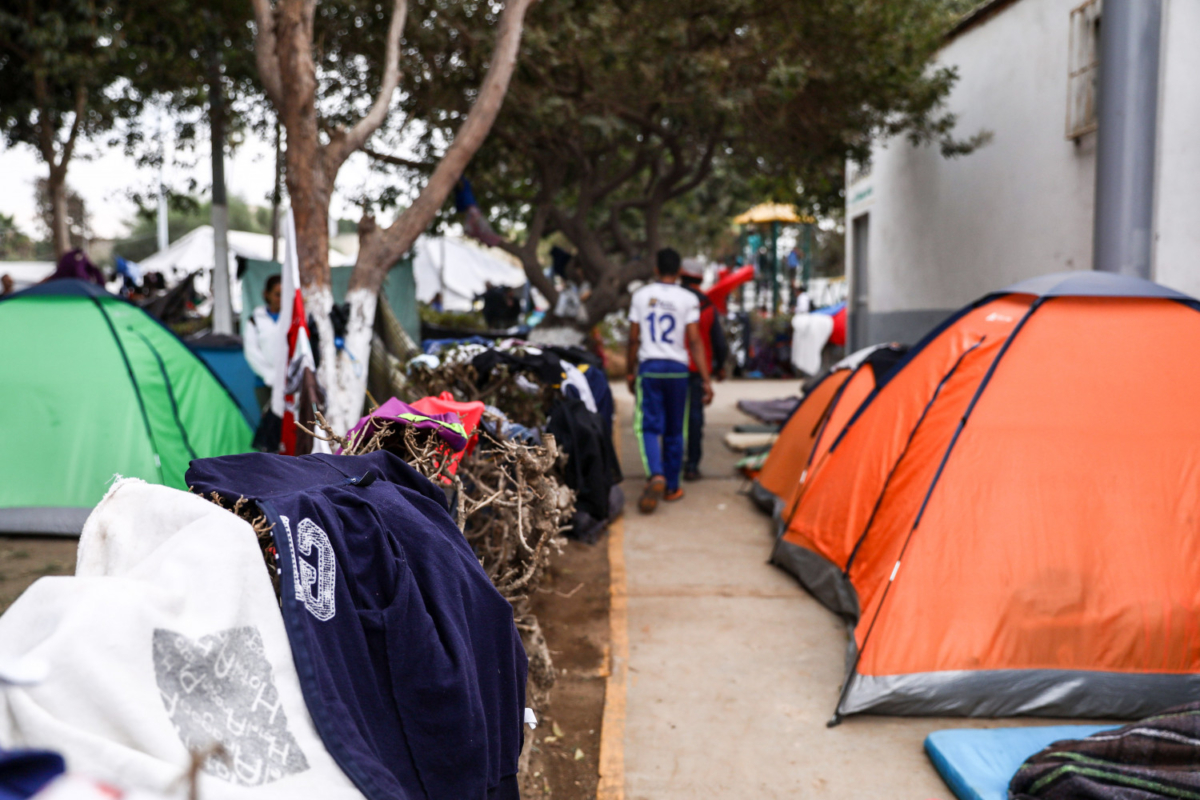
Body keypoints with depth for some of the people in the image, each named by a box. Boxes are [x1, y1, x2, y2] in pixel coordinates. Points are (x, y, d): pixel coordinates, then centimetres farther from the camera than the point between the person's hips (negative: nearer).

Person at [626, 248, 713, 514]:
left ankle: (656, 475, -24)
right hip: (678, 369, 0)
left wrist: (630, 372, 17)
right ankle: (672, 487, 18)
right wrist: (706, 380, -6)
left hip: (649, 368, 0)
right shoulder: (688, 299, -2)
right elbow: (694, 341, -7)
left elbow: (633, 339, 6)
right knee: (674, 431, 11)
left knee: (649, 427, 1)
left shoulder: (641, 295, 3)